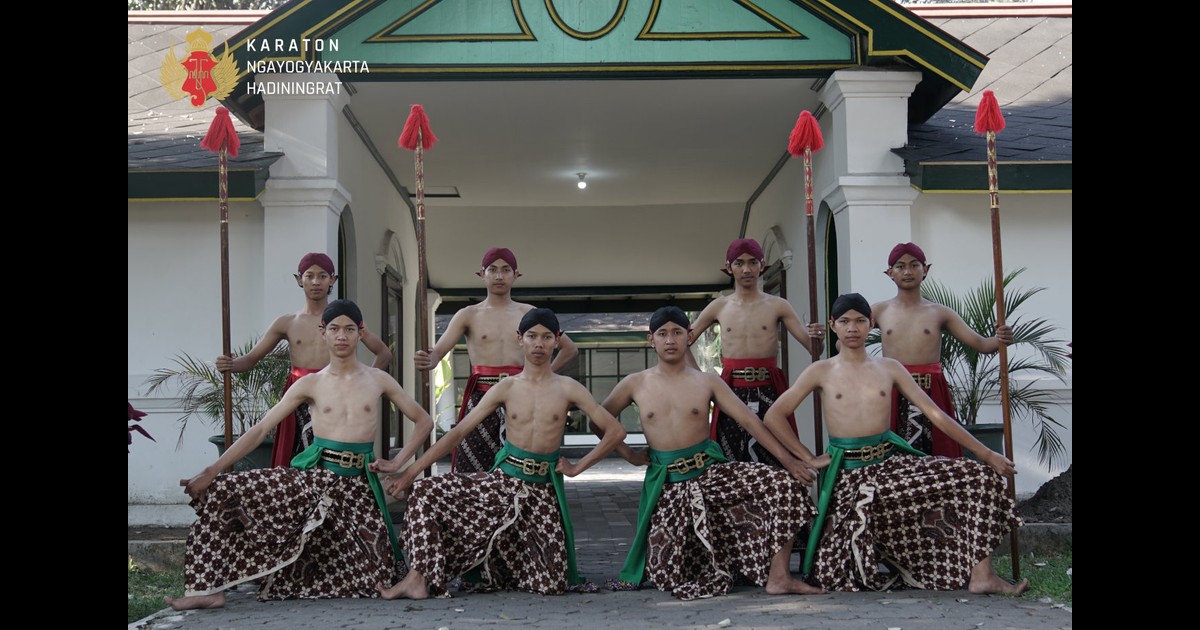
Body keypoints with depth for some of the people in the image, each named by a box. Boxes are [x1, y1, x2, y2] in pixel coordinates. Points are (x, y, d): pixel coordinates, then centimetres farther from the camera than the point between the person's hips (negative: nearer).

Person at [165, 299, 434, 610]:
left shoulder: (378, 380, 6)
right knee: (220, 491, -18)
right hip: (312, 476, 0)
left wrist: (397, 462, -1)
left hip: (357, 484, 0)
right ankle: (209, 588, -14)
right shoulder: (310, 384, 5)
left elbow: (424, 421, 12)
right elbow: (260, 430, -1)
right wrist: (210, 472, -10)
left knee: (373, 578, -9)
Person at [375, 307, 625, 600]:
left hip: (542, 490, -1)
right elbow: (459, 432, 0)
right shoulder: (506, 388, 2)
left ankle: (501, 568, 26)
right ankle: (419, 578, -14)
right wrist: (410, 472, -5)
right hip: (501, 480, 1)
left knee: (551, 585, -5)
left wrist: (578, 467, -4)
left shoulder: (567, 389, -2)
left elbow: (615, 431, -2)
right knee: (424, 493, -17)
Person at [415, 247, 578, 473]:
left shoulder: (529, 313, 11)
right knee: (473, 472, -6)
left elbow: (570, 349, 16)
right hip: (480, 400, -1)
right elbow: (439, 350, -6)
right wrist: (428, 360, -29)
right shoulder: (468, 315, 7)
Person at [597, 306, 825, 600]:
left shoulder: (707, 381, 1)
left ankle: (778, 576, -18)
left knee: (785, 483, -22)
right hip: (668, 484, 0)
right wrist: (627, 454, 2)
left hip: (711, 472, 0)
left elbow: (749, 421, -4)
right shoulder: (635, 384, 1)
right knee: (666, 575, -6)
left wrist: (786, 459, -11)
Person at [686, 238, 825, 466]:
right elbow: (682, 343, 14)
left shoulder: (778, 306, 4)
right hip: (731, 394, 1)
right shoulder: (719, 306, 8)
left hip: (768, 392, -1)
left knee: (772, 461, -8)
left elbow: (811, 347, 0)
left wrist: (816, 337, -23)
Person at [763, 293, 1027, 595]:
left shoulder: (889, 368, 7)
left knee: (980, 475, -13)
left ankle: (981, 574, -12)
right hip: (848, 473, -2)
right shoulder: (822, 372, 1)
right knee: (830, 575, -11)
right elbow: (774, 416, 0)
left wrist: (986, 453, 0)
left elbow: (935, 414, 5)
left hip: (892, 462, 3)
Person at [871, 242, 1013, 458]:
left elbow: (981, 344, 2)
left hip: (932, 394, 0)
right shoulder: (879, 311, 6)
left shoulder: (940, 313, 6)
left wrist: (1000, 340, -20)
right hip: (892, 393, 0)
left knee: (938, 457, 0)